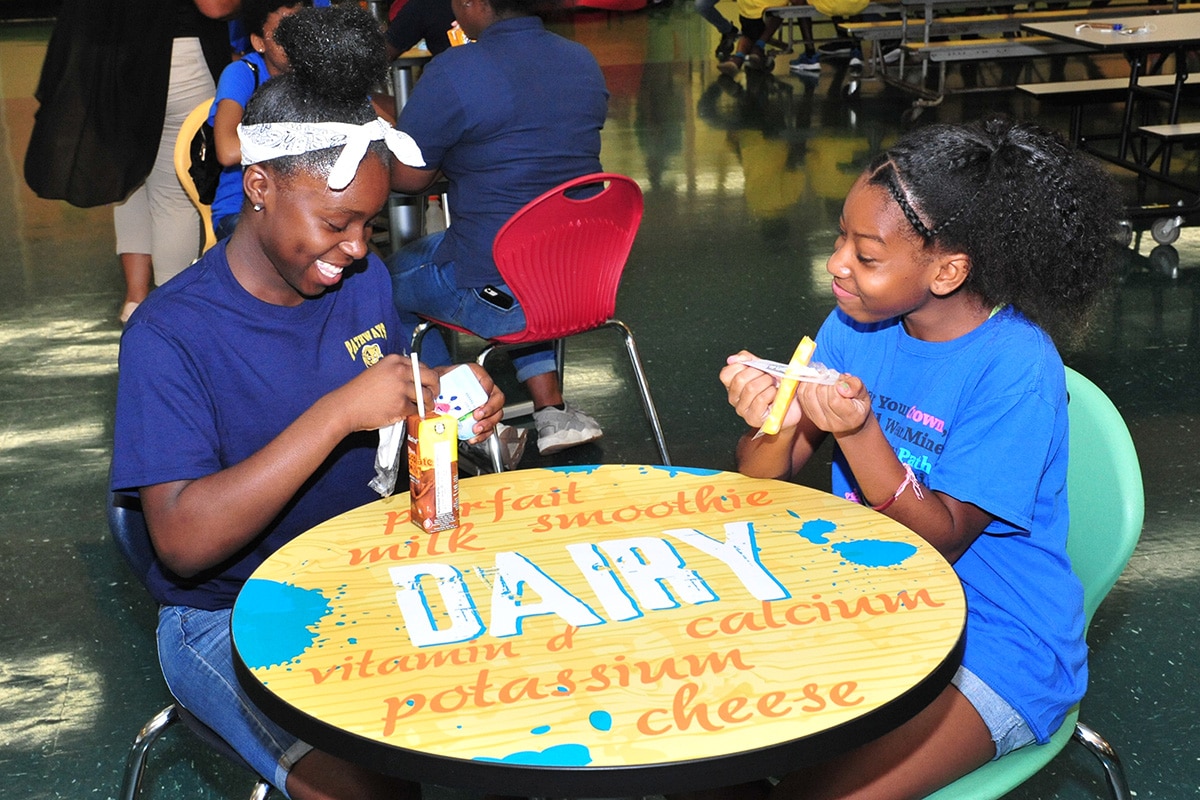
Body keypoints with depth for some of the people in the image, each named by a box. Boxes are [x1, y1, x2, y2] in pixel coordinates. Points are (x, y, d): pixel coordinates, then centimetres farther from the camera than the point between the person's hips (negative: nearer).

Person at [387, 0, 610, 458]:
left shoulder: (453, 74, -17)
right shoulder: (584, 62, 5)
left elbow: (405, 178, -10)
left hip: (498, 299, -6)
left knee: (387, 276, 20)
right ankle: (550, 407, 26)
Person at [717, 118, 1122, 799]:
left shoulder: (1015, 368, -20)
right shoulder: (856, 326, -2)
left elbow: (941, 542, -18)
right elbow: (763, 483, -3)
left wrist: (858, 432, -31)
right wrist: (773, 425, -25)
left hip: (992, 645, -6)